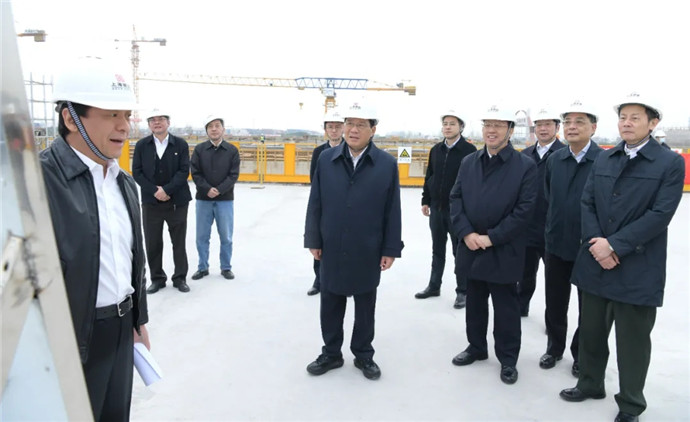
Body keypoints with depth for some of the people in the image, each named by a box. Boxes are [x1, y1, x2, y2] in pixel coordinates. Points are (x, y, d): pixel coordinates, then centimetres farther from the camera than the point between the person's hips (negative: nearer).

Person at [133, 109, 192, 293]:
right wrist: (154, 190, -11)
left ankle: (180, 278, 19)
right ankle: (157, 278, 20)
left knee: (179, 242, 7)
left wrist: (166, 190, -15)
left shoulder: (181, 144, 0)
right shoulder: (141, 145, 4)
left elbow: (184, 171, -6)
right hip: (151, 201, 1)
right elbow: (137, 172, 0)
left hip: (176, 201, -1)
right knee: (152, 242, 6)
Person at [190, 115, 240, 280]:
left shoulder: (232, 150, 0)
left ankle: (226, 268, 19)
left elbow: (234, 175, -4)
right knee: (202, 236, 7)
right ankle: (203, 268, 20)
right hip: (203, 199, 1)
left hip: (225, 199, -1)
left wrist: (219, 190, -14)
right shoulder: (199, 149, 2)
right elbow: (195, 173, -2)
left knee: (226, 236, 5)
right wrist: (207, 189, -14)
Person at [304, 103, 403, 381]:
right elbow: (316, 204, 2)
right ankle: (331, 353, 32)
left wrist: (390, 249, -4)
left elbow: (392, 211, -4)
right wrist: (313, 240, 1)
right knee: (330, 304, 14)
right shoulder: (326, 159, -1)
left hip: (367, 251, -1)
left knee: (365, 307, 14)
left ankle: (364, 355, 32)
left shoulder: (387, 164, -5)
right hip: (332, 249, 2)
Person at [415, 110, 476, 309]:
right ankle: (434, 286, 29)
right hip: (436, 208, 5)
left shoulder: (469, 150, -9)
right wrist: (426, 201, 10)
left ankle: (462, 291, 17)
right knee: (437, 249, 16)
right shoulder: (436, 150, 7)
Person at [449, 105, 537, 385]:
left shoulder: (526, 166, -7)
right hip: (471, 247, 4)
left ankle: (508, 359, 25)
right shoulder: (468, 162, 7)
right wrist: (467, 233, -11)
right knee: (475, 302, 17)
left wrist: (492, 237, -16)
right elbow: (455, 199, 3)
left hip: (504, 251, -4)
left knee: (505, 307, 8)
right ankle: (476, 347, 36)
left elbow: (524, 209, -12)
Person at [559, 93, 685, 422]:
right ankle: (590, 383, 38)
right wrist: (596, 244, -11)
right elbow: (587, 204, 4)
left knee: (632, 341, 8)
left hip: (637, 268, -4)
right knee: (590, 330, 16)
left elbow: (660, 214, -14)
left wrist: (614, 245, -17)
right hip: (596, 261, 4)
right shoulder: (603, 160, 9)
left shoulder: (670, 163, -5)